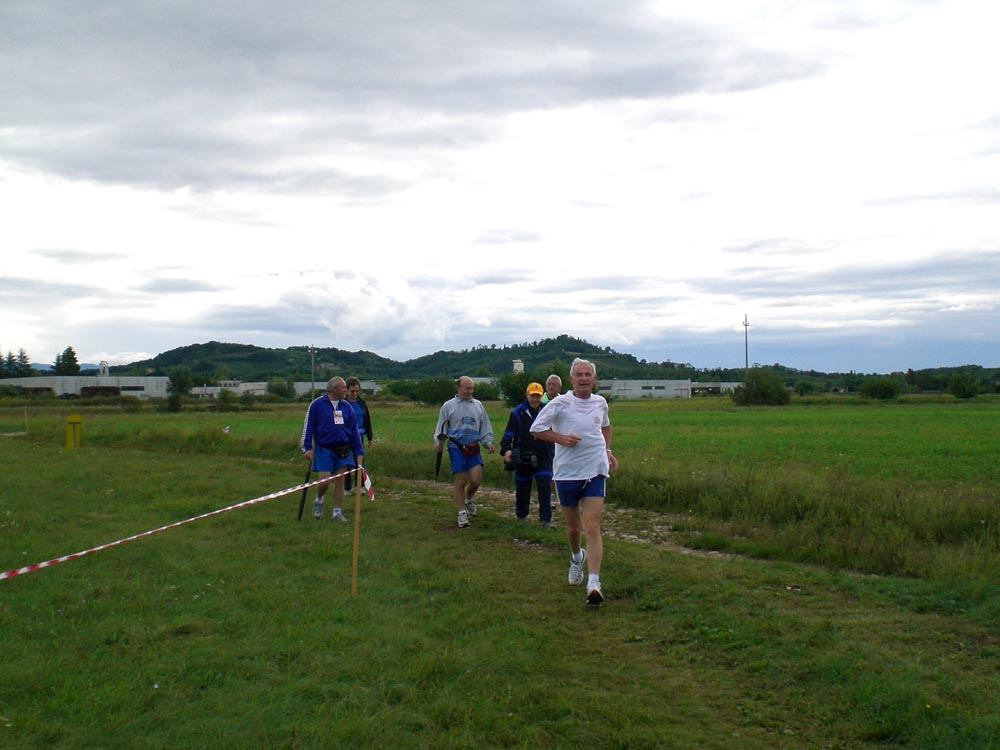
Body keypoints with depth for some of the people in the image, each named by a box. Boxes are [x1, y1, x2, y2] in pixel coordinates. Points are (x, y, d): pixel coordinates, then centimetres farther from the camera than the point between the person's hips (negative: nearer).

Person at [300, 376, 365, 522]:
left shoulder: (347, 406, 7)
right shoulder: (317, 404, -5)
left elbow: (354, 430, 11)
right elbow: (308, 426, -2)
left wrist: (359, 452, 9)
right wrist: (307, 448, -7)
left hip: (343, 449, 4)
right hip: (324, 448, -4)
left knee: (340, 481, 3)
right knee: (324, 481, -7)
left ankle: (337, 512, 12)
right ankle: (319, 500, 24)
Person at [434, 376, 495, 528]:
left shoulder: (478, 405, 11)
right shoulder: (448, 406, 3)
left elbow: (485, 427, 16)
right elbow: (441, 428, 5)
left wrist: (488, 441, 2)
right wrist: (439, 442, -10)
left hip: (474, 448, 3)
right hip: (456, 448, -2)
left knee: (476, 480, -5)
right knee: (459, 481, -2)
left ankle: (468, 499, 27)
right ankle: (462, 513, 9)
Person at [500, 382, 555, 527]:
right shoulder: (517, 412, -2)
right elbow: (509, 433, -9)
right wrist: (506, 449, -24)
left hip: (543, 457, 0)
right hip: (523, 458, 0)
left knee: (545, 487, -9)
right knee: (522, 488, 10)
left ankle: (545, 519, -2)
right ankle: (521, 516, 31)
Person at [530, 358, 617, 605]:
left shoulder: (600, 402, 5)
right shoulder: (560, 403, -7)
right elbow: (536, 428, -3)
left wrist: (607, 450, 12)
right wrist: (561, 438, -16)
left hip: (595, 472, 1)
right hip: (566, 472, -1)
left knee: (592, 526, -12)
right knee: (573, 526, 14)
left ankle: (594, 583, -16)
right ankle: (576, 557, 47)